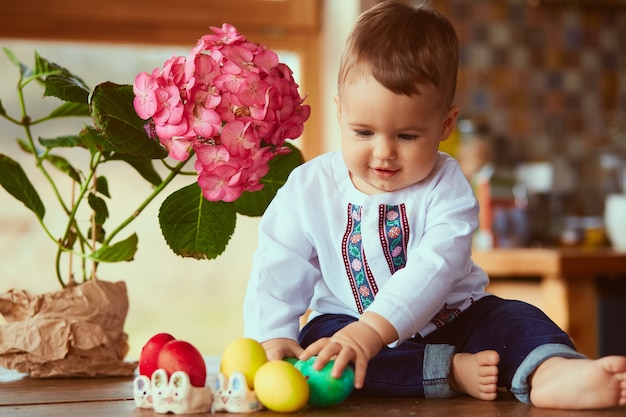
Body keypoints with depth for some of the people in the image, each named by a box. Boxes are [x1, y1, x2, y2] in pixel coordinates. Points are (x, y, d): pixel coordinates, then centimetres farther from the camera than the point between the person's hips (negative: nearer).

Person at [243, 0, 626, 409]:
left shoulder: (445, 187, -13)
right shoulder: (309, 189, -7)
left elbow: (435, 269, -29)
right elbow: (277, 275, -9)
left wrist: (371, 330, -44)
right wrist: (273, 338, -29)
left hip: (448, 321, 0)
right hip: (342, 322, 1)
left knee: (511, 317, -22)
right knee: (316, 338, -29)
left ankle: (553, 371, -52)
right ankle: (453, 371, -37)